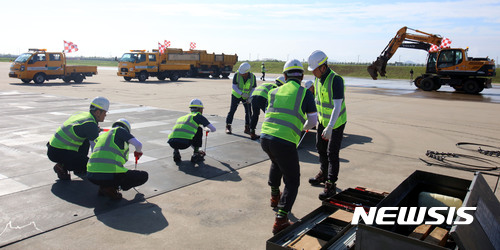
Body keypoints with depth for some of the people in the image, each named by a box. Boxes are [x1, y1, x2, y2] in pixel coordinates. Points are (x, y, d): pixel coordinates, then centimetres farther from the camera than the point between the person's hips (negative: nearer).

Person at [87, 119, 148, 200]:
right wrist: (138, 152, 19)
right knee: (144, 176, 8)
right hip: (110, 175, -7)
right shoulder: (120, 130, 9)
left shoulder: (102, 135, 28)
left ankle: (103, 187, 15)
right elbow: (138, 144, -6)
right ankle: (111, 188, -2)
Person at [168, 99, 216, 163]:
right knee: (199, 129, 21)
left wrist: (195, 147, 55)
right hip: (184, 143, -5)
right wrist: (208, 130, 45)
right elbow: (213, 129, 18)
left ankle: (176, 151, 15)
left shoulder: (182, 117, 34)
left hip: (172, 143, 5)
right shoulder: (198, 116, 17)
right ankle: (195, 155, 17)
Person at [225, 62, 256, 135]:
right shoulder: (237, 75, -24)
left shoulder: (252, 77, -20)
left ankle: (247, 128, 9)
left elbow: (254, 89, -12)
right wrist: (242, 93, -32)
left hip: (246, 97, 1)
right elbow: (234, 86, -20)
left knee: (248, 112, -3)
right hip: (236, 95, -1)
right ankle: (228, 127, 6)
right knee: (232, 110, -4)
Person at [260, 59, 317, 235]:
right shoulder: (305, 93, 5)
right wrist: (305, 127, 28)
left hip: (265, 137, 5)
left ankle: (274, 196, 49)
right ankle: (280, 221, -1)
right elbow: (313, 120, 5)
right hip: (285, 142, -5)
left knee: (276, 162, 38)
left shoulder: (274, 92, 17)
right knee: (292, 182, 11)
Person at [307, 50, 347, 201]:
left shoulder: (336, 80, -29)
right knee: (320, 147, 19)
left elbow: (338, 106, -34)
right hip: (323, 119, 8)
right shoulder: (318, 78, -3)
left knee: (332, 153, -6)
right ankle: (323, 174, 38)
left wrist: (329, 128, -41)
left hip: (336, 122, -8)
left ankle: (331, 186, 3)